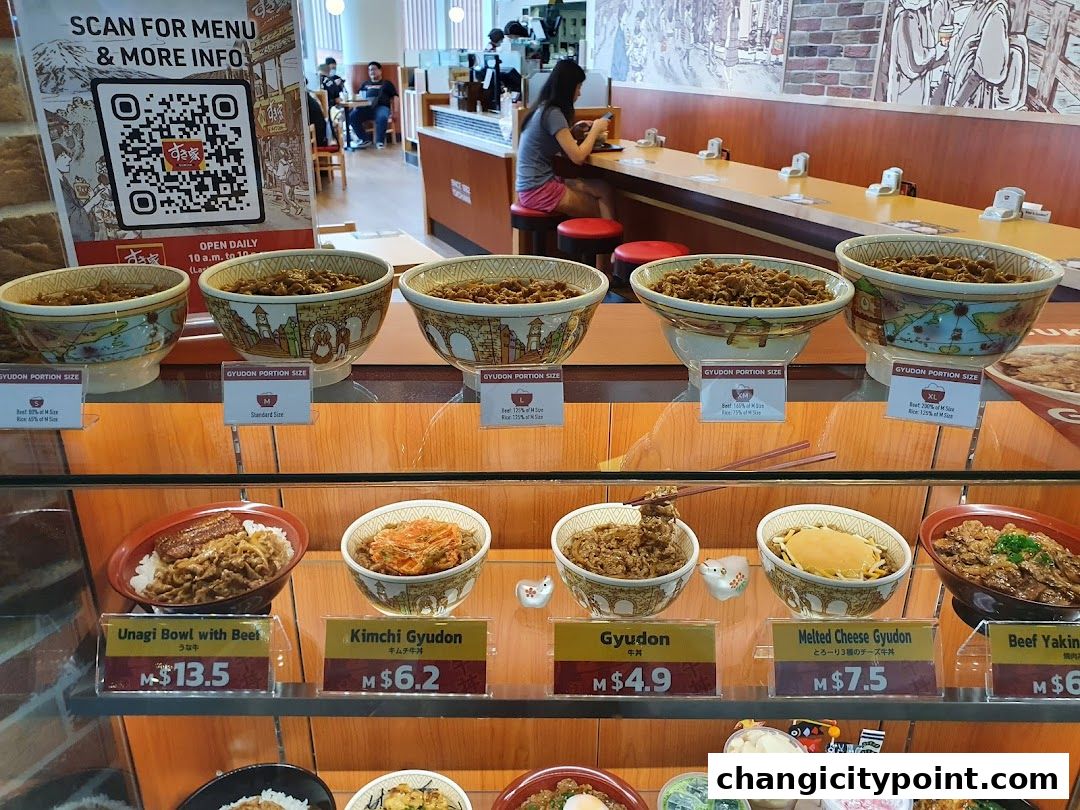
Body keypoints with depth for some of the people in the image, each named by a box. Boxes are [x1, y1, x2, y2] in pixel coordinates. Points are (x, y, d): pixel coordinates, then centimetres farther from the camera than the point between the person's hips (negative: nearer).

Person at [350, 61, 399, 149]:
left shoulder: (386, 83, 21)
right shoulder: (365, 84, 31)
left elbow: (395, 97, 12)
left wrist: (395, 112, -3)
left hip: (381, 107, -3)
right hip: (366, 107, 3)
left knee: (382, 117, -40)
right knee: (352, 116, -27)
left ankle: (380, 141, -22)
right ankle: (365, 140, -17)